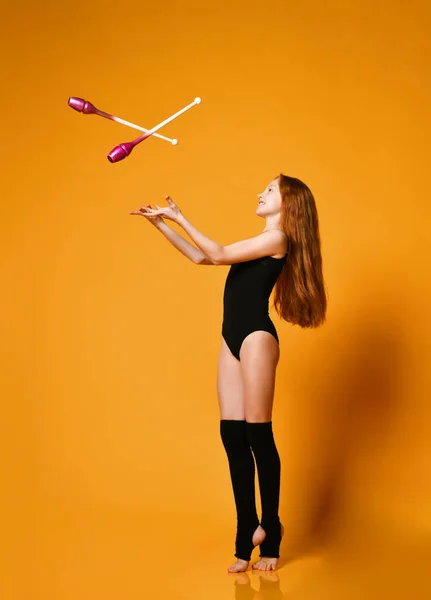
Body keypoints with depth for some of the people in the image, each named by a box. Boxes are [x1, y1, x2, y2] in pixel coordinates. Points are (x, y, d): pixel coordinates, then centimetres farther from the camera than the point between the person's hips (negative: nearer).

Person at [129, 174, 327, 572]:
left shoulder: (278, 238, -3)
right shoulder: (261, 244, 23)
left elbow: (219, 254, -10)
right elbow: (200, 257, 25)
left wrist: (180, 217, -4)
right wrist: (161, 224, 20)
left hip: (256, 336, -8)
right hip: (233, 339, 8)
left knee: (258, 434, -7)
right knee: (233, 435, 2)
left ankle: (270, 529, 4)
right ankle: (247, 541, 5)